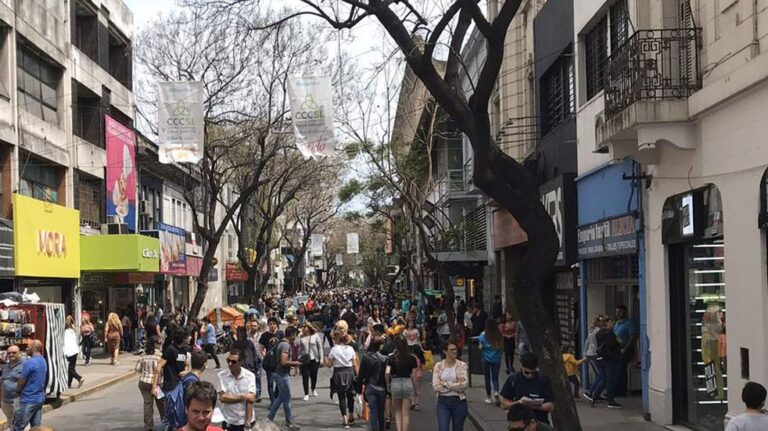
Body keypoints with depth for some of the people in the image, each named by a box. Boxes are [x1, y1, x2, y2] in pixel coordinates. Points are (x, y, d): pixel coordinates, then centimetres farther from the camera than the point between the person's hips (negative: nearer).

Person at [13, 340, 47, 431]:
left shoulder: (29, 363, -18)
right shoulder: (43, 361, 10)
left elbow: (21, 383, -12)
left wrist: (17, 390, 8)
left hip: (28, 400, -9)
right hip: (40, 398, 9)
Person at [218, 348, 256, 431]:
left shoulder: (250, 376, -7)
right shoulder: (222, 375, -7)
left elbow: (250, 400, -12)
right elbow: (223, 398, -13)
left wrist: (247, 422, -16)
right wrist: (243, 397, -13)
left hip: (245, 421, 0)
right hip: (228, 421, 0)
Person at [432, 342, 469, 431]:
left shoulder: (462, 365, -2)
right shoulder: (438, 366, 1)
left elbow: (463, 385, -12)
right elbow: (436, 386, -9)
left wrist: (445, 384, -11)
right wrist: (455, 385, -10)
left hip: (459, 401, 0)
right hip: (443, 401, 0)